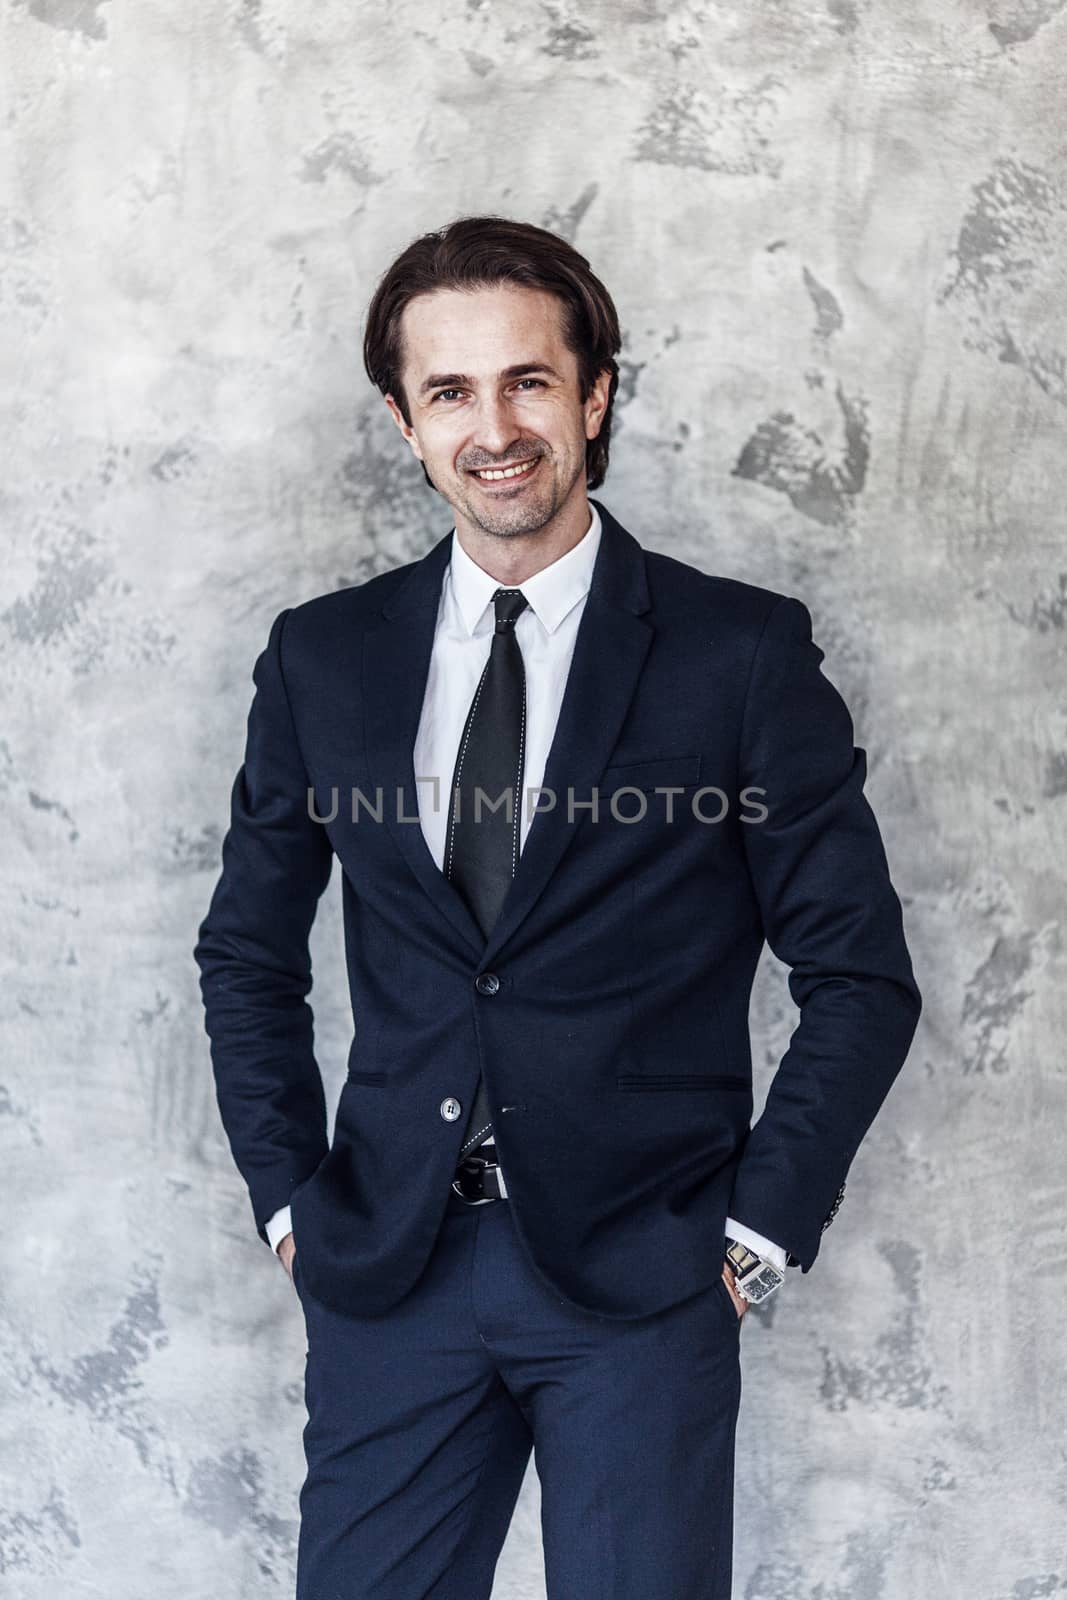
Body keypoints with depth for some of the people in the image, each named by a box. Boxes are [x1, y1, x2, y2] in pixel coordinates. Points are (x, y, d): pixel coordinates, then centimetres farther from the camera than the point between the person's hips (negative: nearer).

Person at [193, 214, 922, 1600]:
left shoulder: (746, 653, -4)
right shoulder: (323, 655, 5)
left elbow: (860, 977, -1)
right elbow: (249, 954, 14)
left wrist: (759, 1231, -5)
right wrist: (291, 1199, 6)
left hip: (644, 1277, -2)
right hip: (387, 1268, 3)